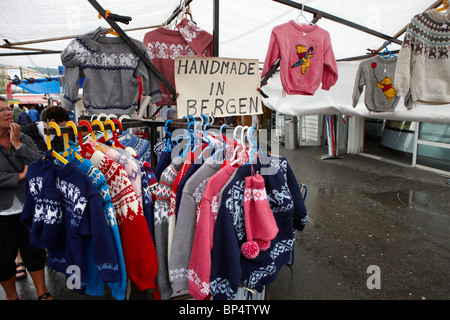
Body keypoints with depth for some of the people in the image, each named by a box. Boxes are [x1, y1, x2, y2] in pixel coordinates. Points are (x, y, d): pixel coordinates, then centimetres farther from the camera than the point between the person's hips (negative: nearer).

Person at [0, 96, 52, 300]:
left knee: (35, 250, 12)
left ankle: (42, 293, 27)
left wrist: (17, 144, -17)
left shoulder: (23, 138, 1)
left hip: (28, 206, 3)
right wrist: (21, 176, -15)